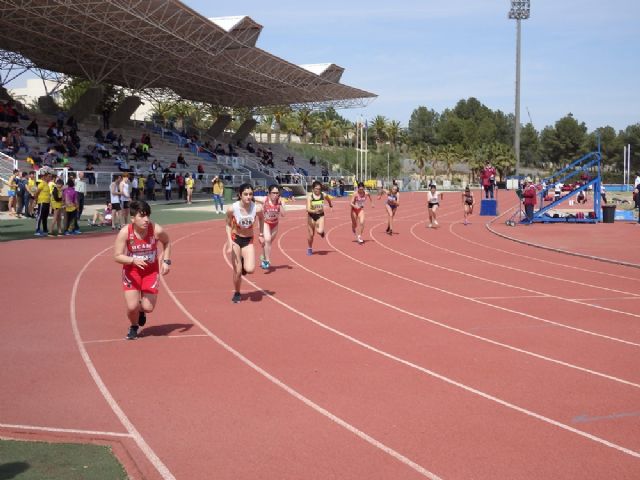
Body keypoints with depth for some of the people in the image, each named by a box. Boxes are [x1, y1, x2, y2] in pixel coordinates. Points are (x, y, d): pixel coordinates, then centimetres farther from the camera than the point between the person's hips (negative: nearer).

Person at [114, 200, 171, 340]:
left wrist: (166, 261, -9)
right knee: (132, 306, -11)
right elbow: (117, 256, -21)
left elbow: (167, 242, 1)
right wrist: (134, 260, -38)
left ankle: (141, 311, 39)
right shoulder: (125, 232, -25)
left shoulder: (156, 230, -23)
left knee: (148, 307, -3)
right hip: (131, 270, -1)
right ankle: (134, 327, 25)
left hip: (151, 269, 1)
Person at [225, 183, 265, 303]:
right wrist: (229, 242, -15)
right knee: (237, 271, -2)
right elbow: (228, 225, -5)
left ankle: (244, 263, 21)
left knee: (250, 269, -17)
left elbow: (261, 218, 5)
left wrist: (261, 234, 7)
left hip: (249, 241, 1)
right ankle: (237, 293, 26)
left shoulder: (257, 208, -19)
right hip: (235, 239, -1)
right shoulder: (232, 208, -21)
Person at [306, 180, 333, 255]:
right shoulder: (310, 197, -17)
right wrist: (314, 211, -44)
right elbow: (308, 209, -25)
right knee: (311, 234, 7)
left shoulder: (323, 195, -10)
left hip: (320, 215, 1)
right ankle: (309, 248, 31)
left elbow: (328, 199, 16)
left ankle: (321, 231, 20)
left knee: (320, 231, -20)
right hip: (311, 216, -1)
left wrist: (330, 204, 35)